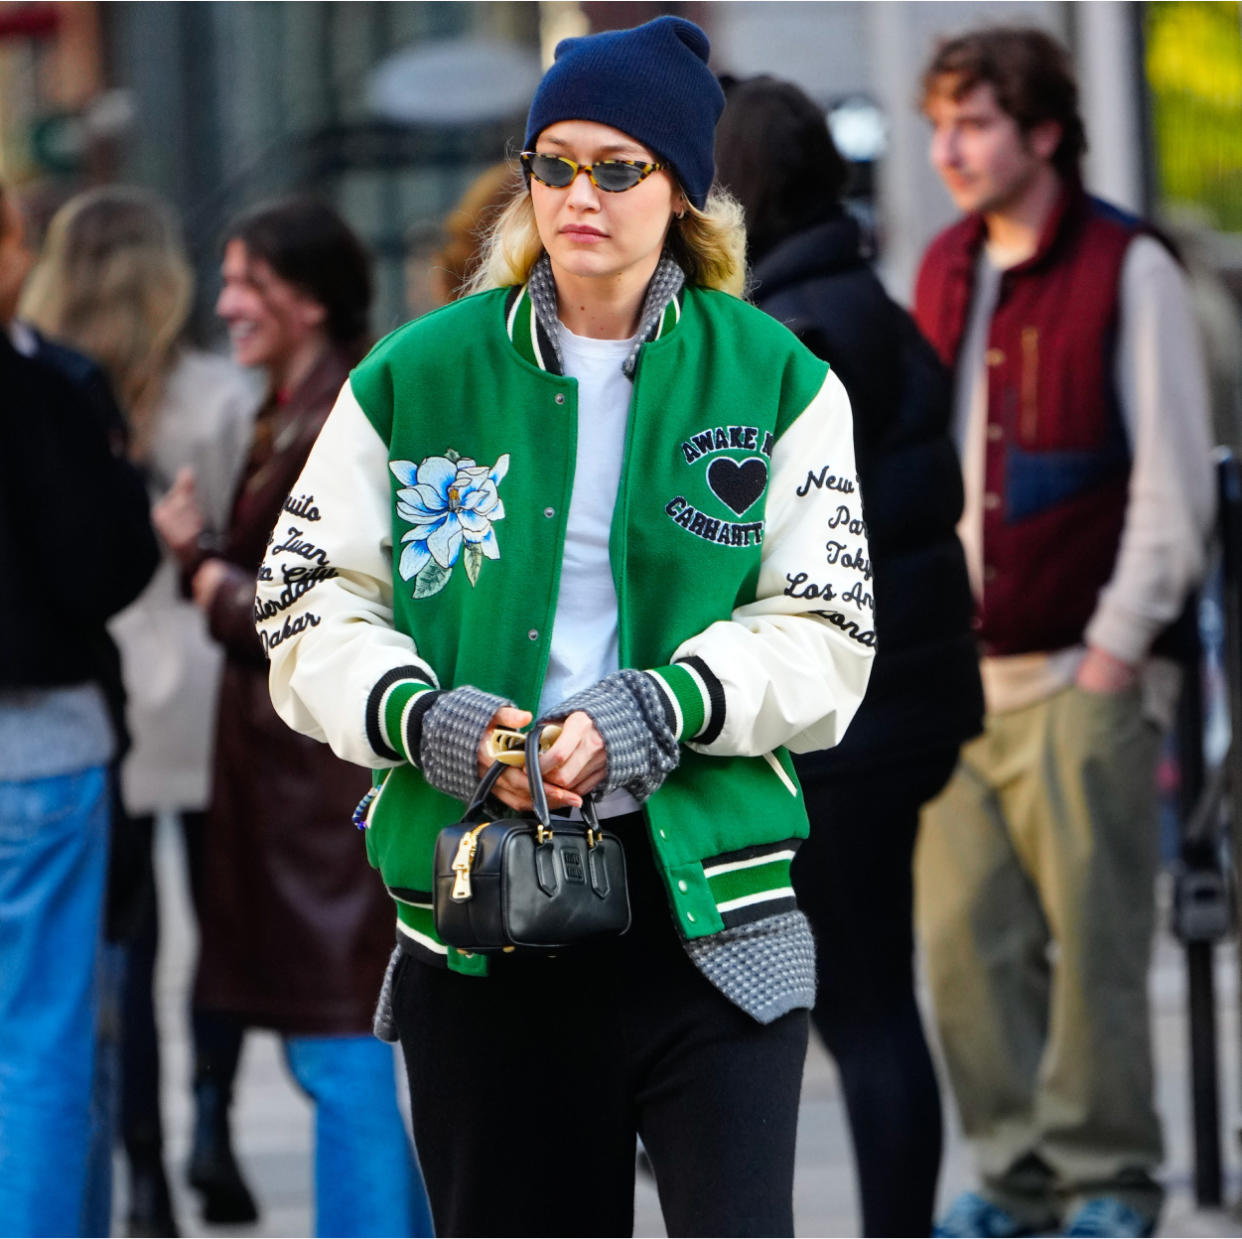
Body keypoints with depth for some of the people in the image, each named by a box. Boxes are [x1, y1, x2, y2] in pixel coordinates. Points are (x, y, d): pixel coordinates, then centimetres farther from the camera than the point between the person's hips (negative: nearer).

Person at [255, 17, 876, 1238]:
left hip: (703, 888, -1)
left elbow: (825, 634, 0)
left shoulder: (776, 381, 4)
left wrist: (662, 709, -17)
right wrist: (420, 717, -13)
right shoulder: (413, 379, 6)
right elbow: (312, 610, 7)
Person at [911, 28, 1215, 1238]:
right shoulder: (943, 270, 15)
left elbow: (1173, 479, -5)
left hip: (1082, 670, -5)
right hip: (956, 670, 5)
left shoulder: (1128, 269, -3)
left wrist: (1119, 648, -10)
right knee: (965, 934, 0)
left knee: (1091, 933, -5)